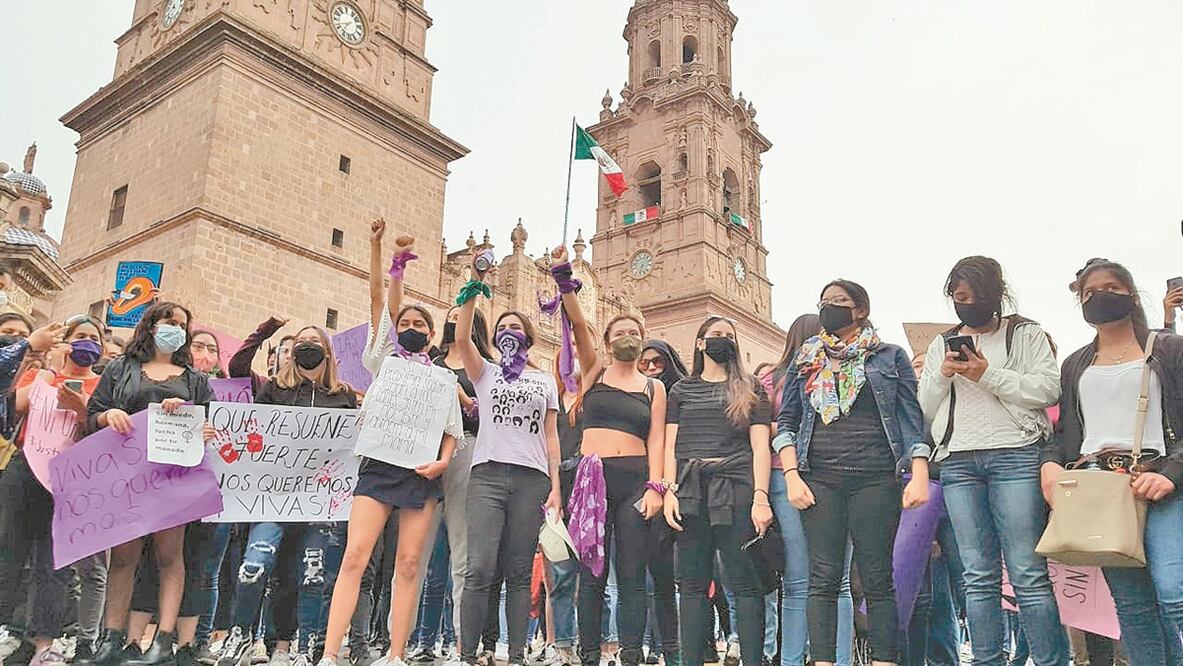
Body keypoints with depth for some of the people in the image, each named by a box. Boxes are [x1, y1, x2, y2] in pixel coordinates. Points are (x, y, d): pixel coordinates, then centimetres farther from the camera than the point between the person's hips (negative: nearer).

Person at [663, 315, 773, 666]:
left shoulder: (750, 389, 15)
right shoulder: (681, 390, 19)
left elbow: (760, 446, 6)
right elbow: (670, 446, 12)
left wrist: (761, 497, -7)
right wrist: (669, 491, -3)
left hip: (735, 486, -1)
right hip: (689, 489, 2)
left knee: (744, 581, -5)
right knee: (693, 582, 2)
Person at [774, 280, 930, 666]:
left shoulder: (890, 356, 11)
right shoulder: (806, 360, 16)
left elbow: (912, 420, 6)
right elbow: (785, 422, 12)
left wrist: (919, 476, -7)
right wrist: (791, 475, -1)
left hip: (875, 478, -1)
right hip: (819, 478, 2)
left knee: (877, 579, -2)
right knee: (823, 579, -2)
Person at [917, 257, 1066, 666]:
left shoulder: (1026, 335, 11)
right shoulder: (941, 345, 21)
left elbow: (1048, 390, -2)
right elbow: (924, 410, 18)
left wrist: (988, 375, -9)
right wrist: (943, 376, 0)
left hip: (1016, 455, -3)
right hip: (958, 463, 3)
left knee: (1028, 573, -8)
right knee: (979, 577, 3)